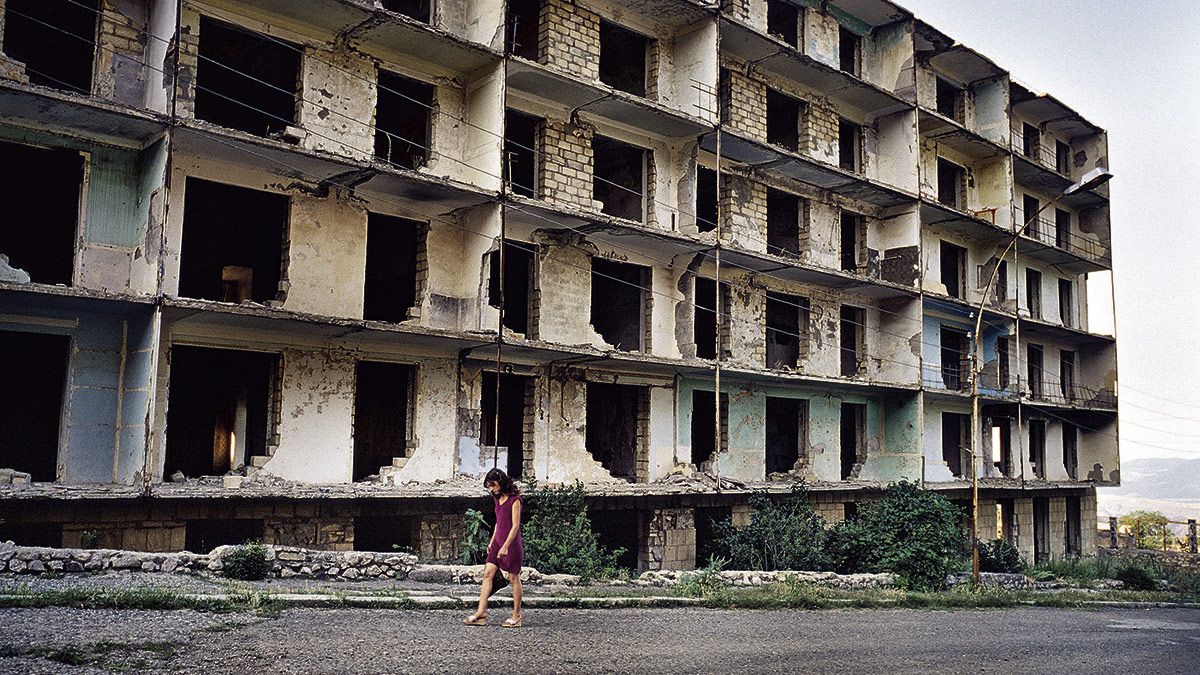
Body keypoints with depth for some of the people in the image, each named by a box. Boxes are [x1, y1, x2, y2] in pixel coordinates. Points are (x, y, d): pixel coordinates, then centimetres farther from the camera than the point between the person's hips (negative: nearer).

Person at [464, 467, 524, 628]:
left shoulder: (514, 500, -13)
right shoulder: (497, 499, 11)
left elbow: (515, 525, -17)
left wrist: (505, 546, -21)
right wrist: (492, 542, 16)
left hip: (512, 542, -8)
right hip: (498, 541, 8)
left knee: (514, 578, 1)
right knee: (488, 573, -1)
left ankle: (516, 616, 9)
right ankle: (481, 613, -2)